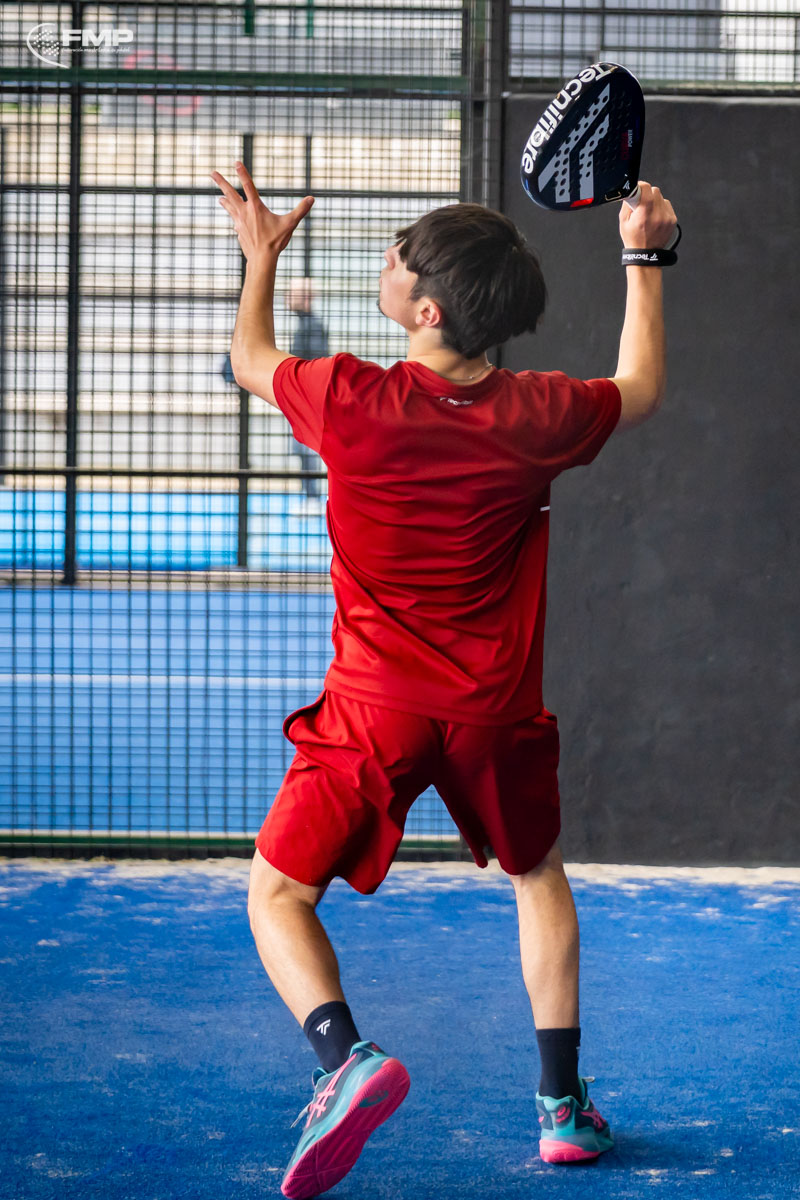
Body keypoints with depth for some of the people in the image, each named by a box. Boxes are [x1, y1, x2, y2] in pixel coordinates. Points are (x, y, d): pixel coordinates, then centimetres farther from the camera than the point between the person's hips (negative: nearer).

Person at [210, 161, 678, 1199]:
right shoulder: (537, 415, -9)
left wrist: (262, 255, 23)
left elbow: (250, 359, 7)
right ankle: (562, 1103, 25)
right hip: (497, 710, 3)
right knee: (539, 876, 26)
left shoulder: (350, 402, -16)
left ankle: (344, 1053, -22)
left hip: (375, 709, -3)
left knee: (279, 897, 6)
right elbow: (642, 393, 15)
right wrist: (644, 259, 23)